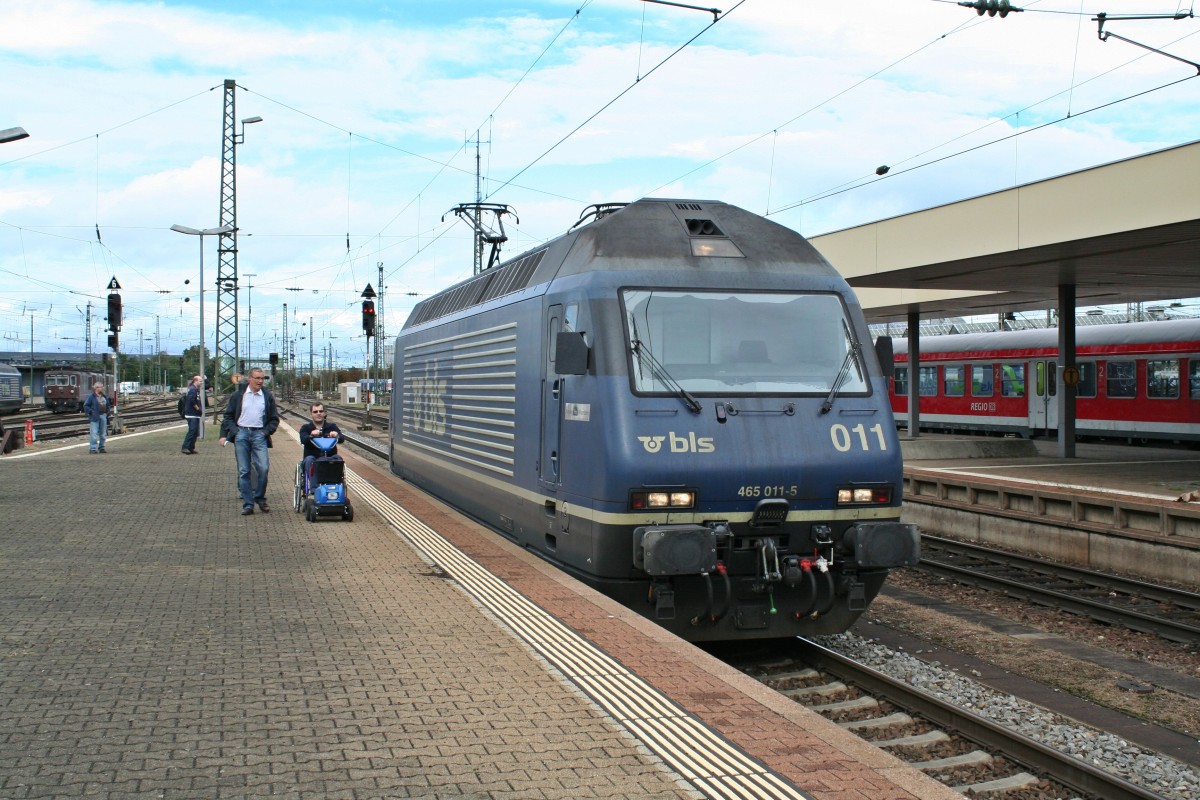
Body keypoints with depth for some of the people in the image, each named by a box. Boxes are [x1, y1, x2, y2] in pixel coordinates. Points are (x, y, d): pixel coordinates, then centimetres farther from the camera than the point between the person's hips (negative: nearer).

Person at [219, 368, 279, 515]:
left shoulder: (268, 397, 9)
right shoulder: (238, 395, 8)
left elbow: (274, 419, 13)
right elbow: (228, 416, 9)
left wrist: (266, 432, -3)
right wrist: (224, 435, -1)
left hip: (259, 434, 0)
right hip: (241, 433, 0)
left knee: (263, 468, -12)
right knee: (243, 471, 0)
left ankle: (260, 498, 8)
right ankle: (247, 504, 4)